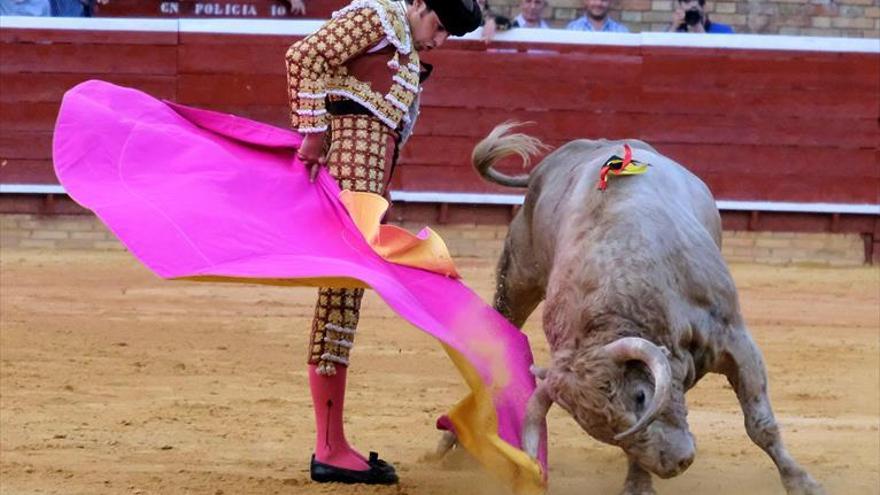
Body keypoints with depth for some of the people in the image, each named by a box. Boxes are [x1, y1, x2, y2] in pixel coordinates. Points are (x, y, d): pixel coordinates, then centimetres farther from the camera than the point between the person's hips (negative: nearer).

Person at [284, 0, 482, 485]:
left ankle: (331, 446, 14)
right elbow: (304, 56, -15)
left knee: (344, 298, 10)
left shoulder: (408, 53, 24)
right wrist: (313, 134, -16)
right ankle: (330, 450, -11)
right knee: (341, 293, -10)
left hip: (371, 173, 10)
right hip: (349, 157, -10)